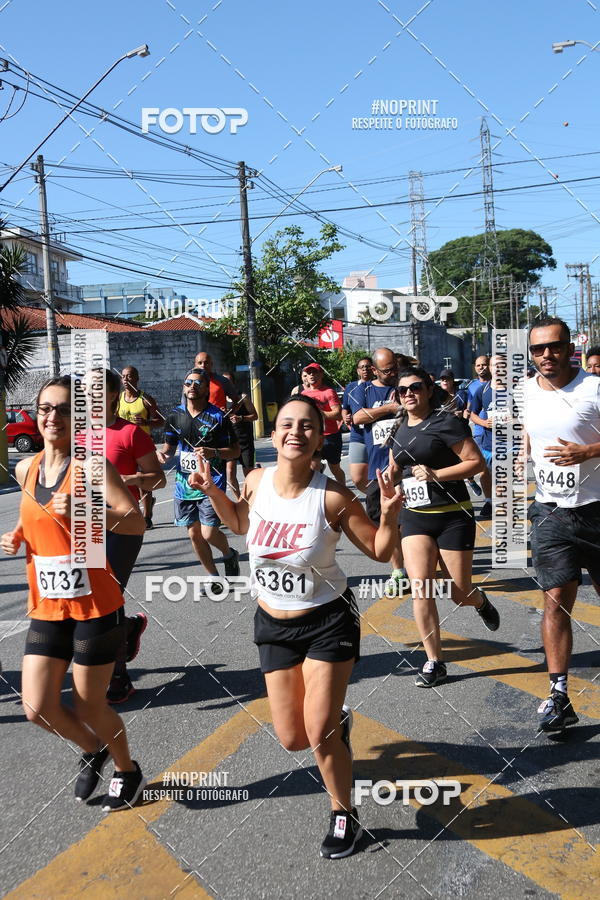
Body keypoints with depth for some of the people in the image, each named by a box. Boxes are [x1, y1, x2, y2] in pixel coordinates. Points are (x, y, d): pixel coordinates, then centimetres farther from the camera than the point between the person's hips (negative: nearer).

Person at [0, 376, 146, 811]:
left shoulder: (90, 465, -13)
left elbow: (136, 521, -22)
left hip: (95, 607, -5)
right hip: (46, 607, 5)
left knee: (89, 706, 7)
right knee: (37, 707, 4)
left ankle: (128, 771, 37)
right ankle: (93, 750, 37)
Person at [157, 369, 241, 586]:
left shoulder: (218, 417, -8)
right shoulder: (175, 415, 5)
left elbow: (235, 450, -4)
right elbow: (170, 445, 17)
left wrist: (214, 452, -22)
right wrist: (164, 453, -6)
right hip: (184, 484, 5)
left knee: (209, 533, -11)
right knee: (194, 534, 9)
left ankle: (230, 555, 24)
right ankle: (214, 578, 27)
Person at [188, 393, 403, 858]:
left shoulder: (333, 497, -21)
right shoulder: (257, 481, -10)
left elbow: (379, 551, -10)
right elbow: (241, 523, 12)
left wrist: (389, 515, -29)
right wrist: (212, 492, -2)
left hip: (328, 621, -4)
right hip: (273, 624, 4)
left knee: (319, 735, -2)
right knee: (292, 739, 10)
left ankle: (345, 816, 28)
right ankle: (338, 719, 46)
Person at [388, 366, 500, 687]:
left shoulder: (445, 421, -10)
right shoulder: (399, 429, 9)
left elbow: (477, 462, -13)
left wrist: (436, 474, -22)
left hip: (453, 516, -4)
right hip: (414, 517, 5)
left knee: (460, 594, 6)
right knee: (420, 589, -9)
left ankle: (481, 601, 44)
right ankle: (434, 662, 3)